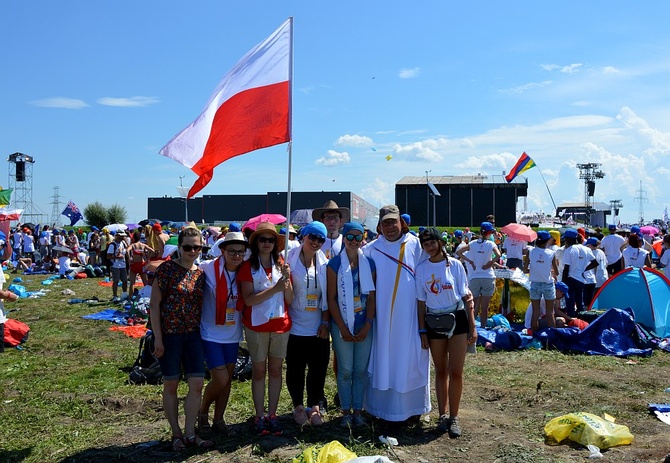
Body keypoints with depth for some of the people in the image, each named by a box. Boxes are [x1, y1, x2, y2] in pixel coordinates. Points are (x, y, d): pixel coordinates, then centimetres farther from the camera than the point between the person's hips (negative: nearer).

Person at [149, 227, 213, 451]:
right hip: (169, 334, -4)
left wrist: (204, 333, 10)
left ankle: (190, 433, 17)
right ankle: (176, 433, 24)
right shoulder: (166, 269, -9)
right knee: (171, 384, 8)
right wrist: (158, 338, -12)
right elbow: (154, 304, -9)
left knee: (197, 384, 2)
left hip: (193, 334, 4)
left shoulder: (201, 274, 6)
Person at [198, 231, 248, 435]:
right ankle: (202, 412, 22)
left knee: (227, 380, 13)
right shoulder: (208, 269, -16)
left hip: (232, 335, 5)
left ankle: (218, 420, 32)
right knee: (221, 379, -7)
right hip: (211, 334, -5)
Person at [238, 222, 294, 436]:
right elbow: (249, 299, -15)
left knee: (275, 370, 8)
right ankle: (259, 416, 11)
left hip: (281, 324, 3)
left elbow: (290, 300, 4)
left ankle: (272, 415, 16)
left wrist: (287, 280, -13)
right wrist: (275, 288, -22)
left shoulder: (281, 265, 7)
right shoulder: (248, 267, -3)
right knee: (259, 371, 4)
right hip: (257, 325, -3)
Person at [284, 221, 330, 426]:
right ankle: (298, 405, 25)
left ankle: (315, 406, 23)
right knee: (295, 369, 7)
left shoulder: (324, 263, 5)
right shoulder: (291, 259, -3)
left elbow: (327, 296, 5)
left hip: (318, 328, 2)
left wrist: (325, 322, 1)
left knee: (318, 369, 7)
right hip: (295, 326, -2)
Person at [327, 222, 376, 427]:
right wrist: (342, 328, -9)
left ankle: (358, 411, 19)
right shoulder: (335, 264, -4)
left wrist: (368, 325, -6)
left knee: (361, 370, 8)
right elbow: (331, 298, -5)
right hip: (342, 325, -2)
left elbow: (372, 296, 3)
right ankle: (345, 412, 17)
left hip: (364, 326, 2)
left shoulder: (369, 263, 4)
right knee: (345, 371, 5)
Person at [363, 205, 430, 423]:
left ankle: (412, 404, 21)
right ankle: (383, 405, 19)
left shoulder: (414, 245, 0)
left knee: (410, 358, 7)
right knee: (383, 356, 7)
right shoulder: (372, 249, 3)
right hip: (382, 314, 1)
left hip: (409, 314, -1)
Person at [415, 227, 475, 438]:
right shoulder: (421, 269, 1)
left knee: (456, 372, -2)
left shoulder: (455, 265, -3)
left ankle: (454, 417, 11)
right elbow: (421, 301, 5)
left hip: (457, 318, -2)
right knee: (441, 371, 11)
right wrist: (422, 330, 2)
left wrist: (472, 327, -4)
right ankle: (442, 415, 23)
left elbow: (467, 297, -1)